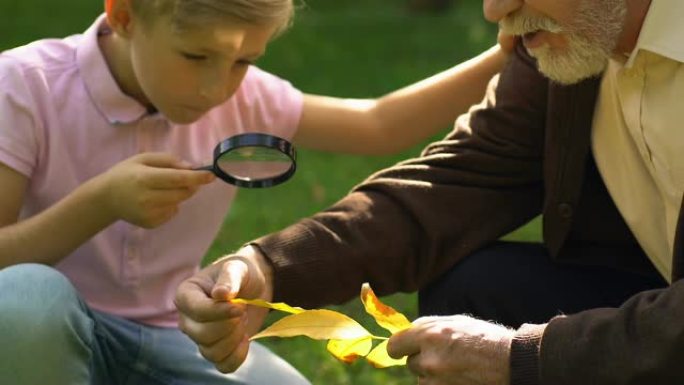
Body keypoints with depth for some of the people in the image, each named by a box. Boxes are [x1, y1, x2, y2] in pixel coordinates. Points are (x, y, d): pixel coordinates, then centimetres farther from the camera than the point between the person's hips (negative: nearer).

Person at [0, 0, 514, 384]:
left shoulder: (243, 98, -3)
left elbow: (380, 126, 5)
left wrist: (502, 59, -5)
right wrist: (99, 203, -31)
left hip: (169, 341, 4)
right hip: (47, 338, -4)